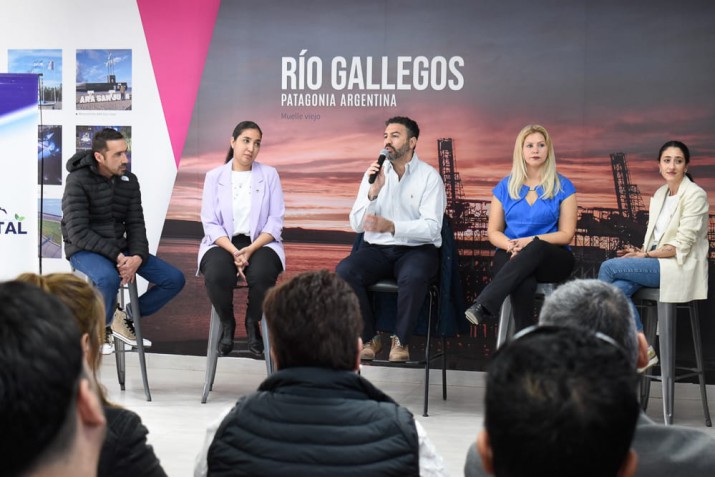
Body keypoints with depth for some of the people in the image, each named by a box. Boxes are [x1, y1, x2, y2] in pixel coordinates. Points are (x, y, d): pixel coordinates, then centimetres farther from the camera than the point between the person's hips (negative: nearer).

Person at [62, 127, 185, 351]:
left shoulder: (129, 181, 2)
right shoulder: (78, 181, -15)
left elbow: (135, 224, 3)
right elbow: (78, 233, -20)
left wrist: (138, 257, -18)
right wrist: (117, 256, -25)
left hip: (119, 248, 6)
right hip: (84, 249, -6)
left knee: (174, 278, -7)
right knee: (109, 278, -40)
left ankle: (126, 317, 11)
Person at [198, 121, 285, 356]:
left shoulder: (269, 174, 5)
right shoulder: (214, 176, 5)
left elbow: (275, 222, 0)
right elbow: (210, 224, -1)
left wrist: (250, 249, -16)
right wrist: (234, 252, -18)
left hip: (260, 242, 0)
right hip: (223, 243, 0)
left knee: (262, 275, -34)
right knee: (216, 276, -33)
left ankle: (253, 323, -1)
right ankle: (227, 324, -1)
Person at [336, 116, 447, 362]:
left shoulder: (430, 176, -3)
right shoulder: (375, 173, 7)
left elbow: (431, 228, -14)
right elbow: (356, 225, 1)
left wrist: (391, 227, -29)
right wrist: (373, 191, -15)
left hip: (416, 249, -3)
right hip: (376, 249, 3)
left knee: (413, 276, -37)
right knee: (344, 270, -26)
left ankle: (401, 340, -13)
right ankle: (369, 338, -9)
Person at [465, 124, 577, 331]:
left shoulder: (563, 186, 5)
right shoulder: (505, 186, 12)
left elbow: (566, 234, 0)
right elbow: (493, 232, 11)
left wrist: (529, 241, -15)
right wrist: (511, 245, -13)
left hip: (552, 258, -1)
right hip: (511, 256, 1)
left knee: (536, 248, -40)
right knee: (524, 283, -39)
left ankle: (483, 306, -53)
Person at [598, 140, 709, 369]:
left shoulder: (695, 195, -9)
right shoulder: (660, 194, 14)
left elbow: (681, 246, -15)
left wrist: (645, 255, -15)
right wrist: (640, 252, -4)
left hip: (680, 267, -7)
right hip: (658, 263, 7)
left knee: (609, 266, -19)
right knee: (618, 288, -22)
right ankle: (644, 351, -17)